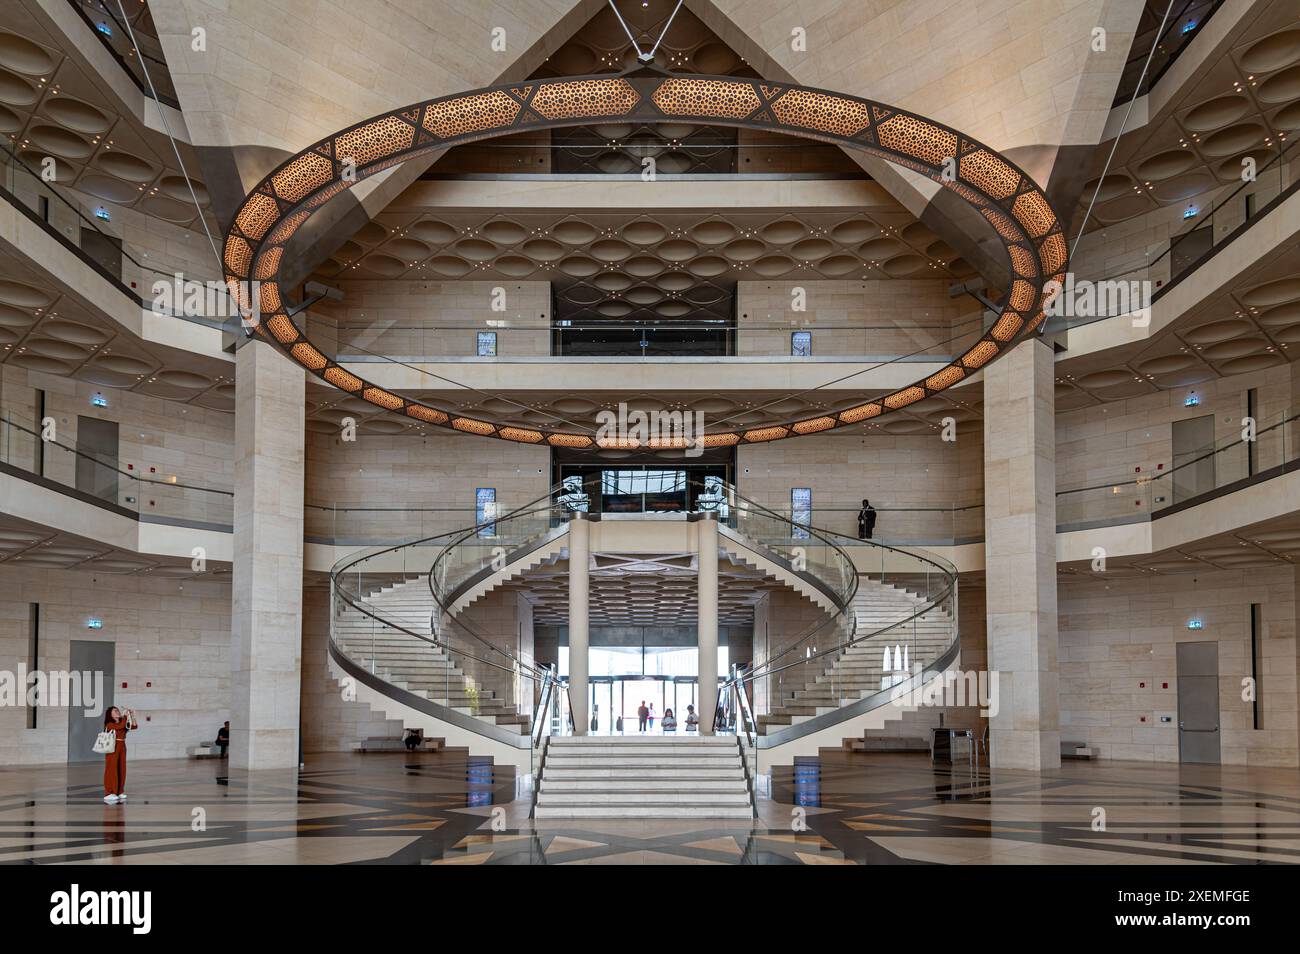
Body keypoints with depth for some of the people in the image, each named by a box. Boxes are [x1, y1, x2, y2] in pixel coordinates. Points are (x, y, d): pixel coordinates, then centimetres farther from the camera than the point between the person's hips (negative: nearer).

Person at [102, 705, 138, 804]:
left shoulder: (122, 724, 12)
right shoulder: (110, 725, -9)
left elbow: (135, 726, 7)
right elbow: (121, 725, -25)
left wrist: (132, 716, 1)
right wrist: (125, 715, -15)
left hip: (122, 748, 7)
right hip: (113, 748, -7)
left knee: (121, 770, 7)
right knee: (112, 770, -6)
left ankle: (119, 792, 13)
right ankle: (109, 793, -5)